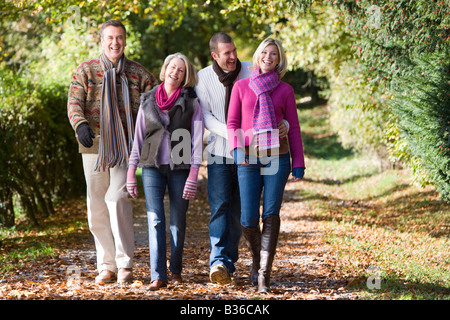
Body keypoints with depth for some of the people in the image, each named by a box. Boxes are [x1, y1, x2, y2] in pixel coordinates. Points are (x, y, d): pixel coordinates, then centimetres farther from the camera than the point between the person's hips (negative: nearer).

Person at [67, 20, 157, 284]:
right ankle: (106, 265, 16)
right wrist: (80, 124, -25)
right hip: (94, 145, 2)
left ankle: (125, 264, -9)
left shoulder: (139, 73, 6)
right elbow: (74, 102, -4)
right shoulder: (86, 70, 6)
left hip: (125, 145, -2)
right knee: (97, 206, 5)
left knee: (117, 198, -17)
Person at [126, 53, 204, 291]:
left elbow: (197, 140, -3)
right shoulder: (148, 101, 9)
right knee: (155, 220, -8)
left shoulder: (191, 103, 2)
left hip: (180, 168, -1)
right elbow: (138, 137, 10)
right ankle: (158, 276, -12)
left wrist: (193, 175, -11)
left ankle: (175, 269, 22)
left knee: (178, 221, 4)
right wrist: (131, 171, 6)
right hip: (152, 168, 1)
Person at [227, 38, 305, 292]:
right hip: (249, 159, 1)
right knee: (248, 220, -2)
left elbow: (294, 128, 9)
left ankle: (264, 274, -11)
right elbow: (233, 123, 7)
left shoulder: (285, 90, 7)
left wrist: (299, 164, 3)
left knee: (271, 213, -12)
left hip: (277, 157, -1)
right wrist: (237, 149, -11)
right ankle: (257, 258, 28)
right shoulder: (241, 87, 9)